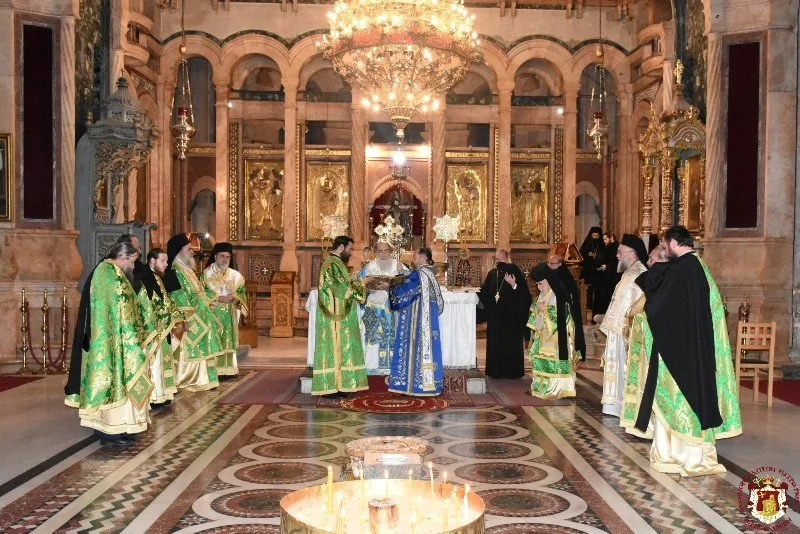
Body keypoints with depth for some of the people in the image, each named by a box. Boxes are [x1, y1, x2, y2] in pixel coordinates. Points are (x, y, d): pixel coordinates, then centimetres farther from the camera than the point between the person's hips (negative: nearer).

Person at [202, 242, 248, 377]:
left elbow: (241, 292, 9)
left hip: (230, 314, 4)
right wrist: (218, 298, -15)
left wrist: (233, 297, -12)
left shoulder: (235, 275, 11)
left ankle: (228, 369, 9)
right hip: (213, 313, -4)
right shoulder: (207, 273, 1)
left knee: (228, 340, 4)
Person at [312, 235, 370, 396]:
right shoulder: (332, 265, -15)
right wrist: (361, 282, -12)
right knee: (334, 348, -6)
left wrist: (358, 283, 9)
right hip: (335, 317, -10)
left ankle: (333, 385, 13)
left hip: (338, 317, 10)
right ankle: (330, 387, -2)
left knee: (338, 349, 10)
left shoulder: (336, 263, 17)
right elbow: (341, 288, -21)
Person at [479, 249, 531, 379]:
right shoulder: (492, 274, 10)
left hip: (511, 315, -5)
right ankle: (496, 370, 14)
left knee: (511, 343, 0)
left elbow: (524, 292, -12)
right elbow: (485, 291, 14)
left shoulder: (514, 271, -6)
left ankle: (512, 370, 8)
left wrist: (514, 285, -26)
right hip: (495, 315, 5)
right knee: (495, 342, 6)